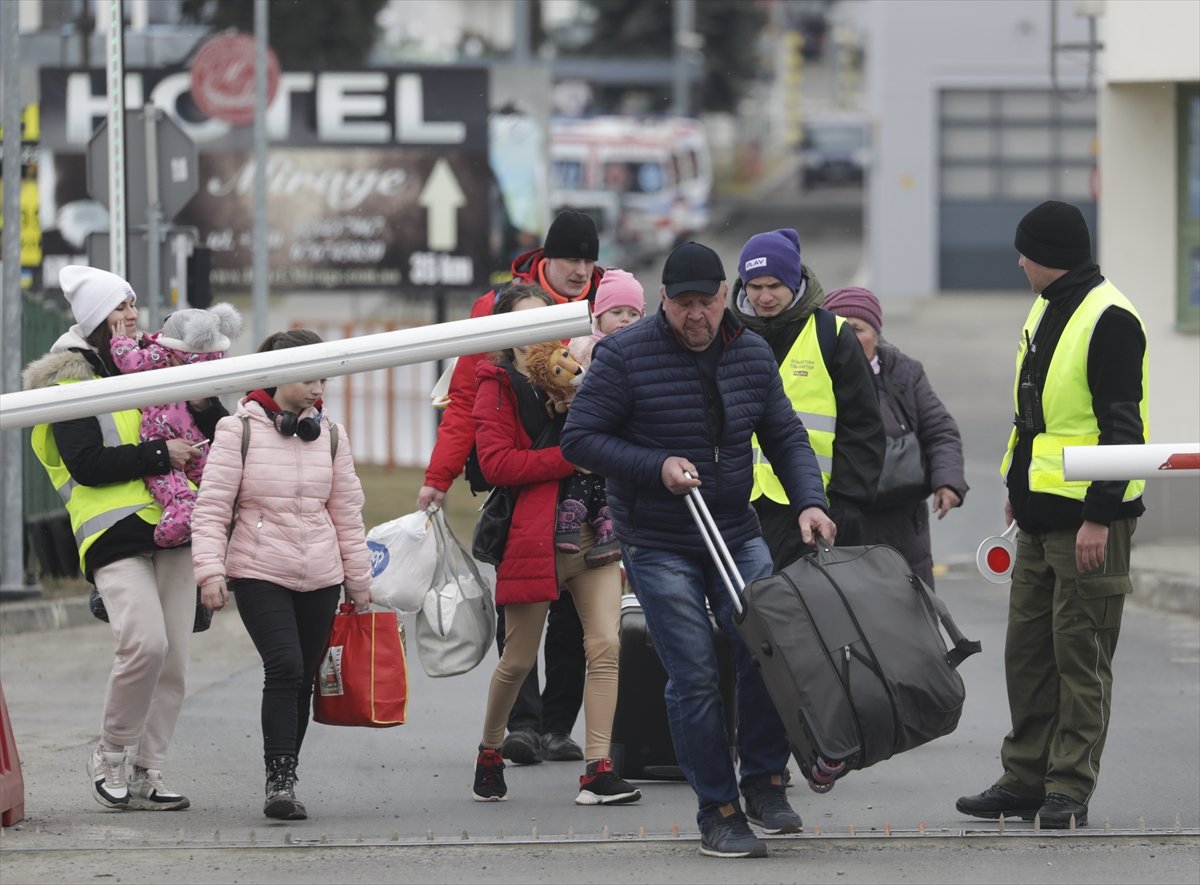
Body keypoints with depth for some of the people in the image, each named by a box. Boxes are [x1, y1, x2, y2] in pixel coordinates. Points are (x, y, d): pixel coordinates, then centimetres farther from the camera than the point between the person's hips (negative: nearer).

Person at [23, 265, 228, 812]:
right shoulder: (72, 381, 0)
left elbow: (222, 434, 22)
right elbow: (86, 464, -12)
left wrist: (202, 403, 2)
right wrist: (159, 455, -14)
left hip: (171, 531, 6)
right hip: (114, 534, -6)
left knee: (172, 659, 1)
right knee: (145, 644, -22)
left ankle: (145, 774, 9)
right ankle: (111, 759, -4)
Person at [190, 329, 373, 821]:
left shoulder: (330, 434, 10)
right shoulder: (239, 431, -3)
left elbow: (347, 512, 16)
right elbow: (211, 508, -5)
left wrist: (358, 579, 17)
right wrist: (210, 570, -14)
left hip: (320, 578, 5)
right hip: (259, 574, -5)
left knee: (302, 680, 5)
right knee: (284, 667, -19)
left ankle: (283, 781, 14)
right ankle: (279, 781, -20)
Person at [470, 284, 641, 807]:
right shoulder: (498, 386, 1)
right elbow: (495, 463, -12)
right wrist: (568, 458, -16)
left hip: (591, 530, 4)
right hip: (532, 535, -4)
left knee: (606, 645, -10)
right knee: (519, 660, 4)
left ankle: (598, 772, -11)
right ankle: (489, 754, 27)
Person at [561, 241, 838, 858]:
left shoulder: (752, 354, 3)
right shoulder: (624, 356, -11)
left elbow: (786, 437, 10)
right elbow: (579, 439, -10)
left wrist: (808, 502, -6)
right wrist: (656, 467, -20)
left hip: (737, 535, 4)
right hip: (658, 546, -4)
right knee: (695, 676, -7)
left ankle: (764, 782, 8)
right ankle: (718, 813, 2)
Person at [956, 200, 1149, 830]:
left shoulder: (1109, 320, -15)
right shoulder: (1046, 311, 15)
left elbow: (1122, 425, -18)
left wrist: (1100, 514, -21)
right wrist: (1018, 486, 23)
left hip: (1090, 518, -10)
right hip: (1041, 516, 10)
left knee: (1080, 654, -4)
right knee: (1027, 651, 11)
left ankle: (1069, 789, 0)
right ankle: (1025, 780, 17)